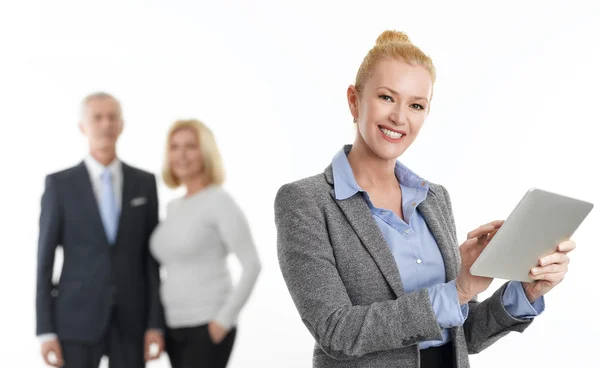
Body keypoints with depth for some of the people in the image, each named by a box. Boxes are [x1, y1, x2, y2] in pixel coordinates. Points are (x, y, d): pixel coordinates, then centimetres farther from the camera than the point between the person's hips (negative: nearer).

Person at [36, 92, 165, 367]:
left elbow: (153, 259, 6)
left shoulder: (144, 183, 6)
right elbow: (44, 261, -1)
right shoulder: (59, 184, -1)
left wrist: (156, 324, -2)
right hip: (77, 320, -2)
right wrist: (45, 332, -7)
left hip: (130, 322, 3)